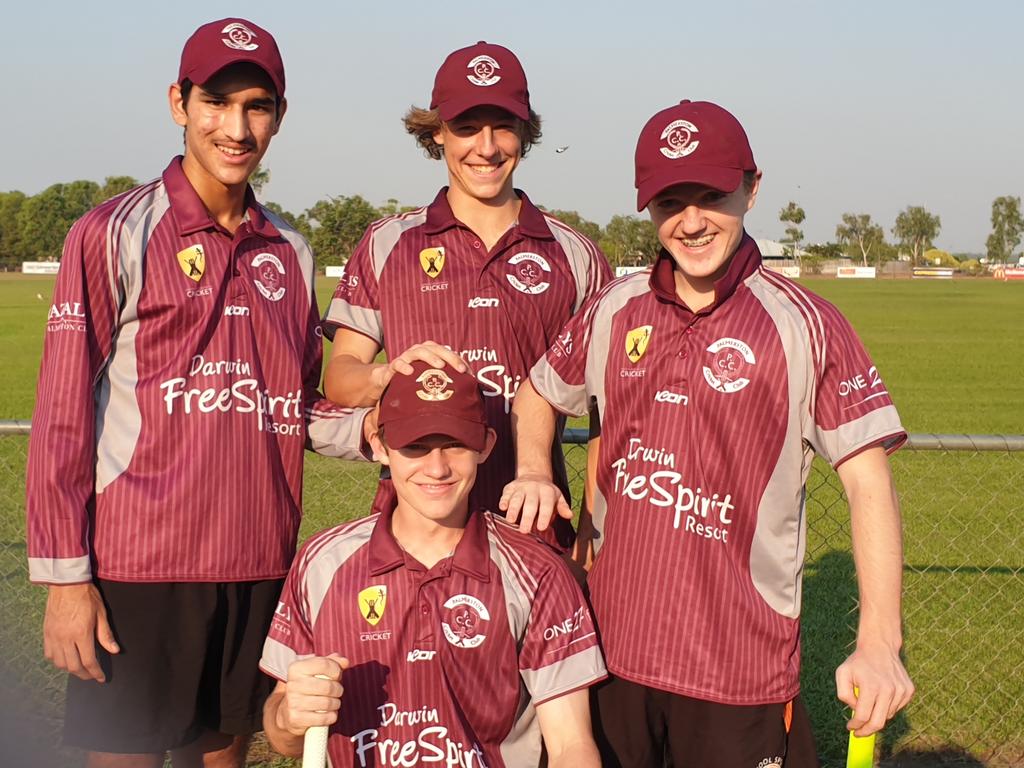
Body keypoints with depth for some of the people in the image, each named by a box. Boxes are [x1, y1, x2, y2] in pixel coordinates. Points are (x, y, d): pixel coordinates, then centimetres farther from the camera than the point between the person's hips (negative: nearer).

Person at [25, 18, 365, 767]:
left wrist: (369, 428, -5)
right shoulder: (115, 235, -5)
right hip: (140, 566, -5)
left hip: (260, 565, 5)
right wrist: (64, 576, -10)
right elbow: (63, 420, -7)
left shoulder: (289, 251, 10)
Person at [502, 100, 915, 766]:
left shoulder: (806, 325, -8)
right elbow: (538, 392, 22)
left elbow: (868, 482, -11)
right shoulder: (616, 312, 5)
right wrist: (534, 475, 2)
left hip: (741, 665, -4)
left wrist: (879, 644, -20)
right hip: (612, 643, 4)